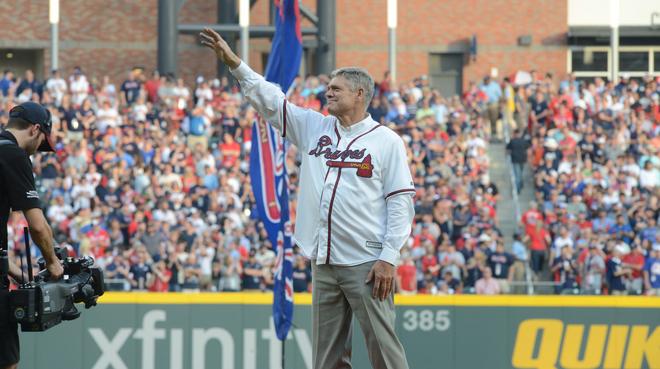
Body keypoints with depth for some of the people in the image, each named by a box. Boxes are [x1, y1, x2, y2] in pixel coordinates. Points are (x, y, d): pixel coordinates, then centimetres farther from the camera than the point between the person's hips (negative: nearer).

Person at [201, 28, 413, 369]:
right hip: (324, 263, 6)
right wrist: (232, 62, 0)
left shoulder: (386, 141, -1)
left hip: (367, 263, -6)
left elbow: (401, 203, -5)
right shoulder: (314, 128, 14)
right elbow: (269, 100, 11)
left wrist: (388, 258, -12)